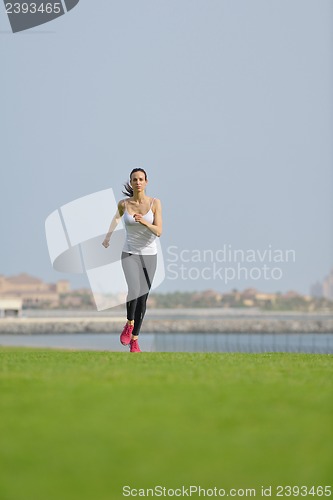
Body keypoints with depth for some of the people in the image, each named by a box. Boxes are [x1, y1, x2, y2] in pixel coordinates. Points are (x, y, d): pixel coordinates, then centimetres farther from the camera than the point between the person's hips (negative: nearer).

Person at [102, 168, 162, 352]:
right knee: (134, 291, -25)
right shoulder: (123, 204, -5)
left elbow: (159, 232, -14)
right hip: (129, 254, -1)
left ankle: (134, 339, 21)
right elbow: (117, 216, 19)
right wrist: (107, 237, 29)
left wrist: (144, 222, -33)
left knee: (143, 298, 5)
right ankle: (129, 324, 2)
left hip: (149, 256, 1)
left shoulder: (155, 203, -8)